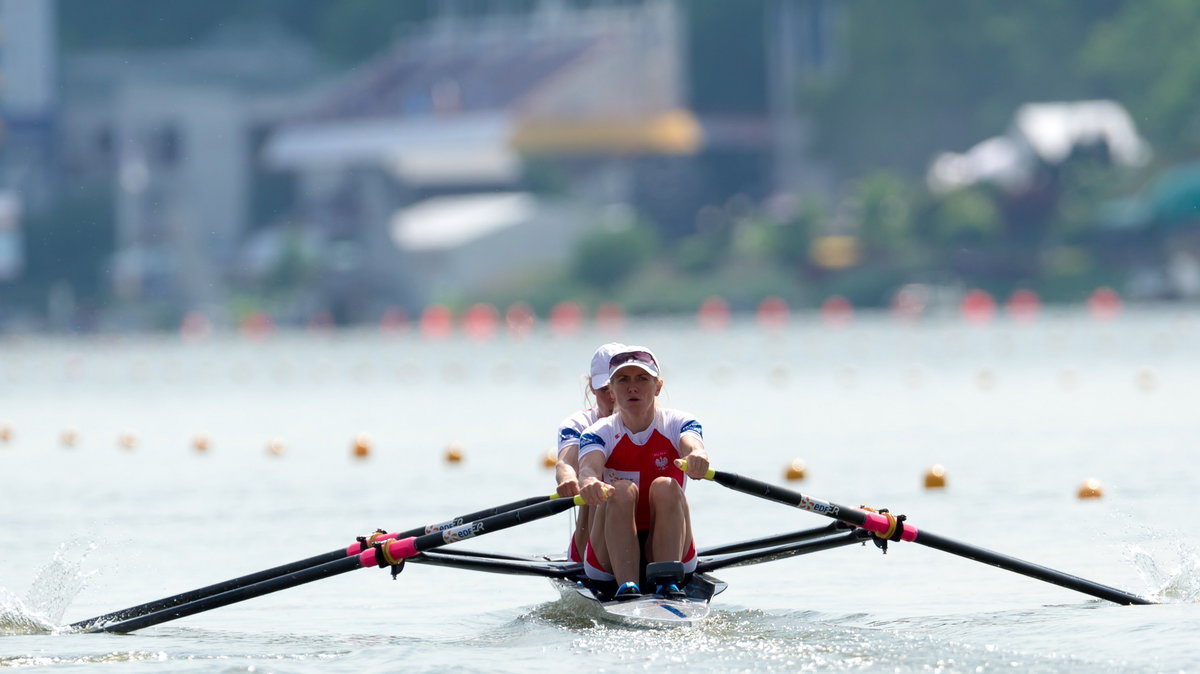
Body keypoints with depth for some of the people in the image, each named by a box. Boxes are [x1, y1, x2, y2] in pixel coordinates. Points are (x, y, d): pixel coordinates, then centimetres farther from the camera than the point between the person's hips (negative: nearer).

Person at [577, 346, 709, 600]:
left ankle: (668, 583, -39)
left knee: (665, 487, -26)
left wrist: (697, 455, -51)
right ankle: (627, 586, -43)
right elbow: (588, 466, -23)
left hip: (669, 550, 0)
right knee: (621, 491, -27)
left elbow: (693, 444, -24)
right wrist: (589, 482, -50)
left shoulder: (677, 424, 1)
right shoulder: (600, 433, 0)